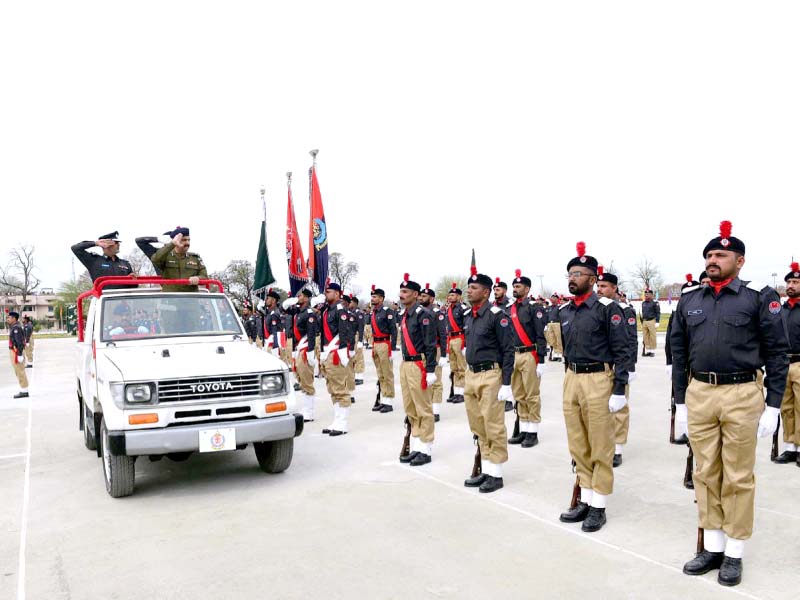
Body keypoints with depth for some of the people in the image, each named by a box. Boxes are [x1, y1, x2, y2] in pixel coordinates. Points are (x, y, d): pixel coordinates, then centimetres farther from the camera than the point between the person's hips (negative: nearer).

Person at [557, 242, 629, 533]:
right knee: (578, 447, 13)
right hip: (571, 380, 7)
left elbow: (621, 351, -11)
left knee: (600, 448, 4)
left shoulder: (608, 308, -10)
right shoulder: (564, 311, 10)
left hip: (598, 381, -6)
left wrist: (619, 390, -14)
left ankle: (598, 507, 15)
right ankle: (585, 500, 26)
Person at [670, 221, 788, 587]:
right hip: (698, 395, 4)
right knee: (706, 474, 10)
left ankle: (734, 553, 19)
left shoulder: (759, 298, -3)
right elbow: (679, 354, 11)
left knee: (738, 477, 6)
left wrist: (773, 406, -6)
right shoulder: (689, 301, 8)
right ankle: (712, 547, 23)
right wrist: (680, 402, 10)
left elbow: (777, 353, -3)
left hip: (742, 395, -4)